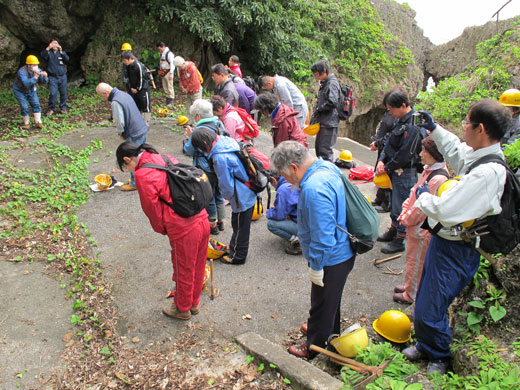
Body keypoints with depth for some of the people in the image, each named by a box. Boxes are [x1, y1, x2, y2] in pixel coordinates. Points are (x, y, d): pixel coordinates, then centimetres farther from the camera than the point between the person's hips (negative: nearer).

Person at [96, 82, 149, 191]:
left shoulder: (115, 102, -20)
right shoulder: (124, 94, 8)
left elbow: (120, 122, -22)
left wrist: (120, 132, -1)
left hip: (134, 135, -9)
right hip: (142, 130, 9)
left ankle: (135, 183, 17)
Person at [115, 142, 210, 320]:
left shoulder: (142, 175, -14)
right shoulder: (166, 159, 8)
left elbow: (152, 207, -9)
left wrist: (162, 229, 12)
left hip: (183, 231, -7)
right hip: (202, 220, 8)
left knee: (184, 272, 17)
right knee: (198, 268, 24)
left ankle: (182, 309, 40)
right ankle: (194, 303, 46)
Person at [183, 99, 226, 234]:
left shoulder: (199, 130, -21)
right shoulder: (220, 124, 1)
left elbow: (189, 150, -12)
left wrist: (189, 136, 4)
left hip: (207, 171, -7)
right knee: (218, 195, 22)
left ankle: (212, 225, 23)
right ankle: (220, 221, 35)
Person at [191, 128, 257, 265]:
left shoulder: (220, 158, -27)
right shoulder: (227, 141, 1)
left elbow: (226, 184, -20)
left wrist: (228, 196, 1)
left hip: (242, 198, -9)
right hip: (249, 193, 9)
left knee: (240, 227, 10)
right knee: (237, 225, 25)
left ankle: (237, 256, 28)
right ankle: (233, 249, 44)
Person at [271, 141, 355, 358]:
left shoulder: (314, 189, -33)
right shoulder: (326, 168, -1)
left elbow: (322, 236, -31)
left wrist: (316, 266, -18)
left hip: (331, 259, -10)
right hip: (341, 253, 10)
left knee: (322, 303, 13)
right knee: (330, 299, 30)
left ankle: (316, 346, 36)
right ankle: (329, 332, 53)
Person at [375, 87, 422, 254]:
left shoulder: (412, 127, -24)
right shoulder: (400, 120, 6)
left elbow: (404, 156, -23)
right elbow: (390, 143, 11)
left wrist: (387, 168, -12)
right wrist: (381, 160, -3)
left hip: (405, 174, -9)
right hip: (396, 172, 9)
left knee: (401, 206, 3)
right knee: (394, 204, 22)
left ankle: (399, 241, 18)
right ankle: (393, 231, 41)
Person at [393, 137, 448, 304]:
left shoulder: (438, 178, -28)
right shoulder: (429, 169, 2)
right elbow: (414, 192, 10)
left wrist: (406, 219, -11)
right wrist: (405, 212, 3)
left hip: (422, 229, -9)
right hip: (414, 224, 9)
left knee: (416, 262, 9)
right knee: (412, 258, 24)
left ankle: (410, 295, 27)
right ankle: (408, 286, 43)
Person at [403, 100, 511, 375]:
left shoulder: (487, 172, -30)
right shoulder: (478, 155, 1)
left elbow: (446, 211, -32)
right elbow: (455, 150, 26)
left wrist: (423, 196, -13)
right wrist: (434, 129, 29)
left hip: (456, 251, -10)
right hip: (445, 239, 10)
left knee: (429, 311, 4)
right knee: (424, 299, 23)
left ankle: (439, 357, 32)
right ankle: (426, 345, 46)